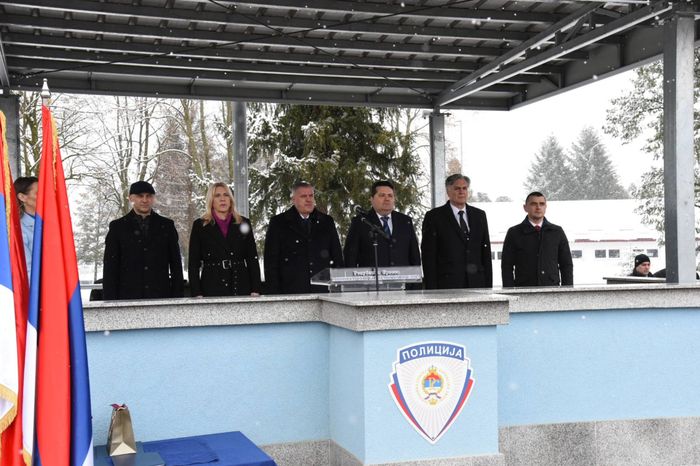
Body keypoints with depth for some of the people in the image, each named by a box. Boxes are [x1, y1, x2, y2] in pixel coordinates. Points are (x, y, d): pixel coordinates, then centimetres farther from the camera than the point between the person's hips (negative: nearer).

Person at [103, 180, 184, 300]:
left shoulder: (167, 225, 12)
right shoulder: (117, 227, 9)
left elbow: (176, 264, 10)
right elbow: (110, 267, 5)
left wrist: (177, 297, 3)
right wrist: (110, 300, -3)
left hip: (161, 296, 1)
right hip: (128, 297, -1)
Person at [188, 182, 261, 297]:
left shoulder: (244, 223, 12)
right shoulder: (200, 225, 8)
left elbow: (252, 258, 9)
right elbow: (193, 262, 5)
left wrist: (255, 291, 0)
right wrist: (197, 294, -4)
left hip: (241, 287, 1)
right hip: (212, 290, -1)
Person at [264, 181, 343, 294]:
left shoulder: (327, 221, 15)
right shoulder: (278, 223, 6)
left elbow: (337, 256, 15)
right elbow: (271, 261, 3)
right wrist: (274, 293, -4)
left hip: (323, 290, 2)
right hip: (291, 292, -2)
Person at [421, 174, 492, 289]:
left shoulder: (479, 215, 15)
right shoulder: (434, 216, 1)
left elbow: (486, 252, 15)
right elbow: (429, 256, -2)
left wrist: (488, 286, 8)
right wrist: (432, 289, -8)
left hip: (477, 284, 4)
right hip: (447, 285, -4)